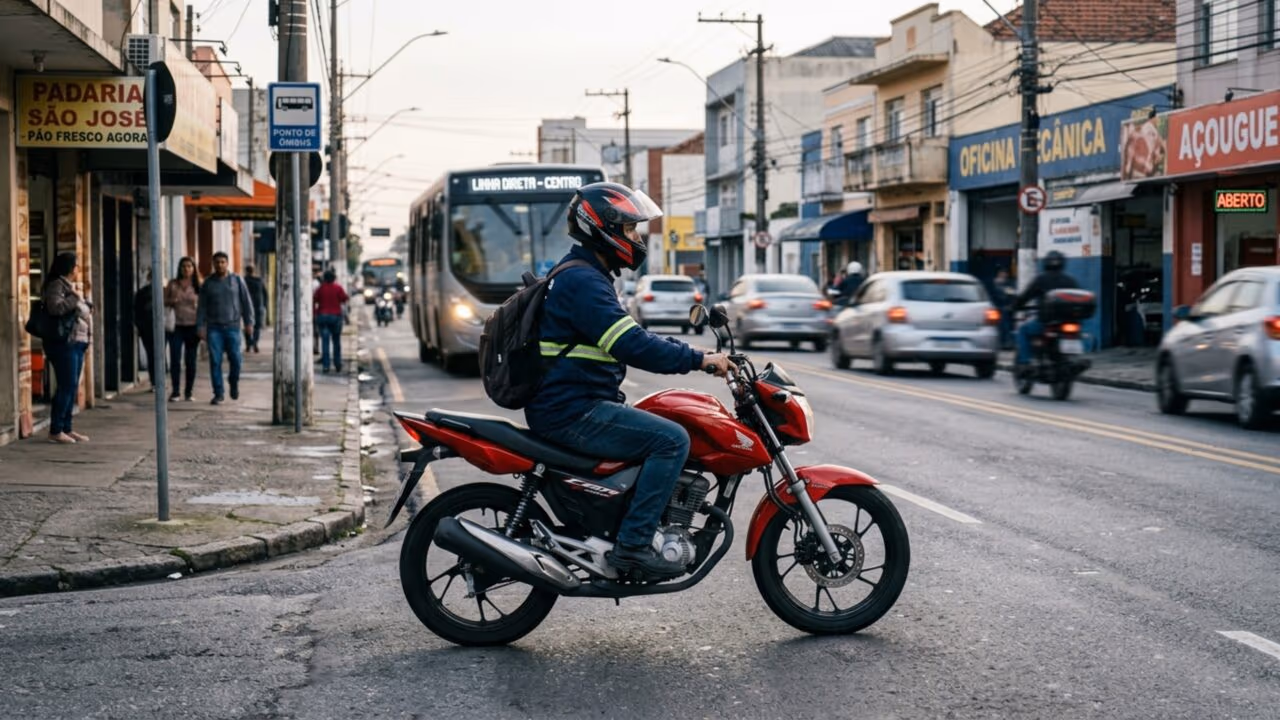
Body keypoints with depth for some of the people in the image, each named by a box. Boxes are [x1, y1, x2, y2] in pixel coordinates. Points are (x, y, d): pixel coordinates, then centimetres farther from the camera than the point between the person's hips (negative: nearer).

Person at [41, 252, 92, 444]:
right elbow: (55, 307, -25)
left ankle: (66, 428, 12)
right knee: (66, 386, -11)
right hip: (64, 343, -10)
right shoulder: (57, 285, -9)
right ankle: (55, 431, -9)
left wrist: (86, 309, 11)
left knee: (72, 387, 8)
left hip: (77, 343, 10)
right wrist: (75, 298, -15)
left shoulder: (69, 286, 21)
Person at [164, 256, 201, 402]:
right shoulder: (173, 284, 7)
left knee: (190, 361, 3)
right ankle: (175, 391, 3)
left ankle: (188, 392, 13)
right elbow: (164, 301, 13)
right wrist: (171, 301, -10)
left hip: (192, 326, 0)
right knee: (175, 360, -5)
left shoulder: (198, 285, 4)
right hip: (176, 326, 0)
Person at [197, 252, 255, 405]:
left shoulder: (237, 280, 5)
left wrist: (249, 322, 1)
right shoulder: (208, 283, 6)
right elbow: (202, 306, 6)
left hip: (232, 326, -1)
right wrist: (201, 326, -1)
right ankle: (218, 394, 2)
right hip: (214, 328, 1)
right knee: (215, 361, -4)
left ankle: (234, 382, 24)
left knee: (235, 359, -6)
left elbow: (246, 302, 6)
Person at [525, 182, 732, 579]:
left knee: (663, 430, 20)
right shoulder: (583, 282, -17)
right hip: (573, 414, -11)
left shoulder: (585, 275, 18)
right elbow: (631, 346, -26)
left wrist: (693, 353, 13)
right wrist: (698, 360, -19)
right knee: (672, 439, -17)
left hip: (580, 404, 11)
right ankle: (633, 543, -17)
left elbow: (632, 336, 24)